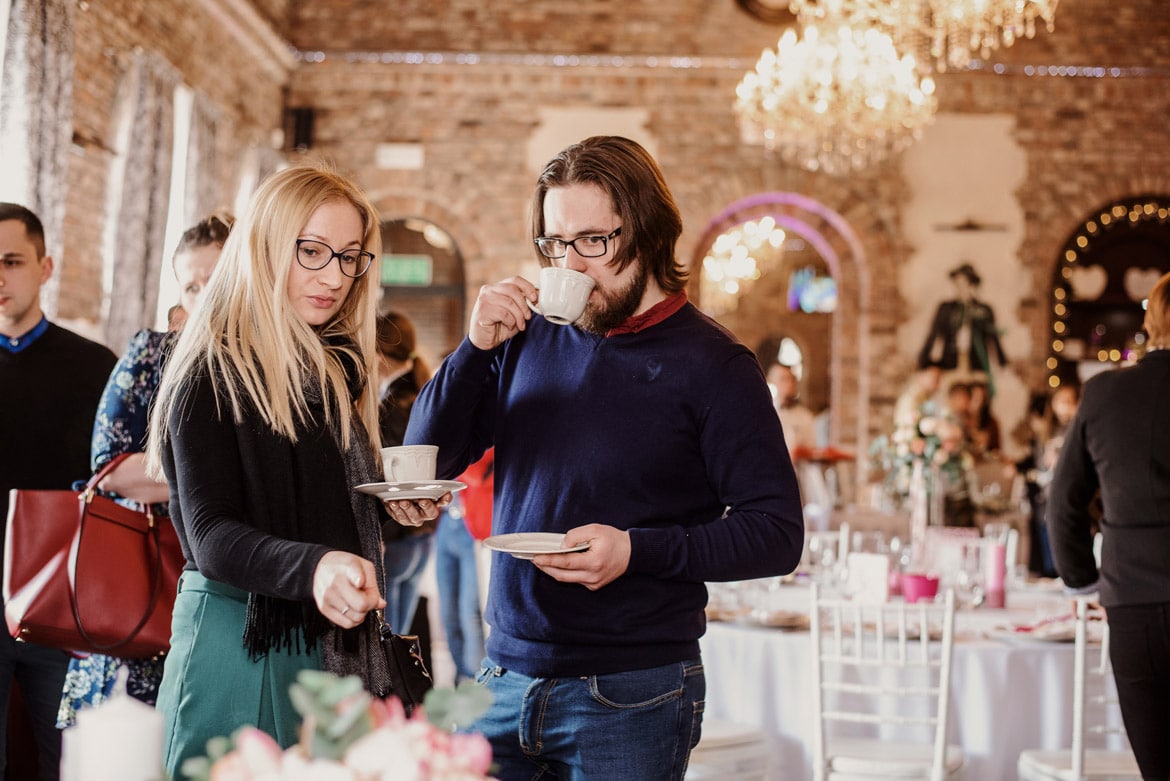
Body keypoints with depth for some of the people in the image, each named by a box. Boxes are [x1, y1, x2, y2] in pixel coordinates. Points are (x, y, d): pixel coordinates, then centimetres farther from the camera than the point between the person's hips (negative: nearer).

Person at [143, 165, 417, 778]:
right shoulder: (213, 373, -11)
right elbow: (212, 536, -21)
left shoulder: (338, 370, 13)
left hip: (334, 644, 7)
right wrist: (313, 568, -39)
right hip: (241, 649, -7)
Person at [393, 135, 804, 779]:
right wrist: (477, 347, -7)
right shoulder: (529, 335, 6)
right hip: (507, 676, 4)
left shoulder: (709, 363, -8)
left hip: (631, 699, -4)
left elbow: (777, 534, -10)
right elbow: (427, 459, 7)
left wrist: (638, 550, -22)